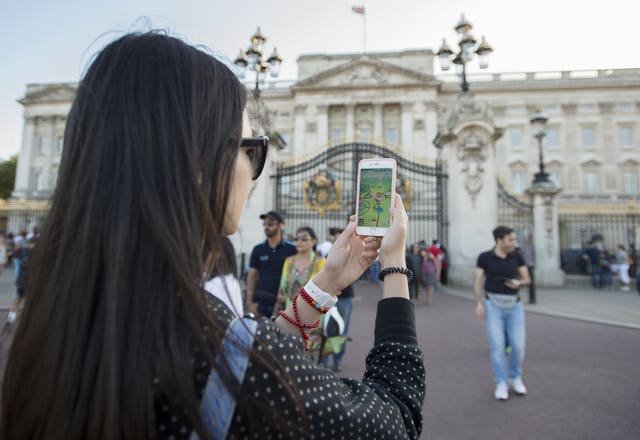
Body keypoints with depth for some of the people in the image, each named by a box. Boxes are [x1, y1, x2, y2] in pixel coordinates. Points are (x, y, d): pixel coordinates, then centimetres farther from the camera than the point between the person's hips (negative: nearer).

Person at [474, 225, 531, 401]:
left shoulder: (517, 256, 3)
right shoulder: (484, 257, -4)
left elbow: (527, 279, 7)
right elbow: (478, 282, -1)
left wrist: (518, 283, -16)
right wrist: (479, 304, -12)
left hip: (514, 306, 2)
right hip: (493, 305, -2)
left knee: (518, 346, -2)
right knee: (497, 345, -8)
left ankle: (515, 378, 24)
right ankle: (501, 384, 9)